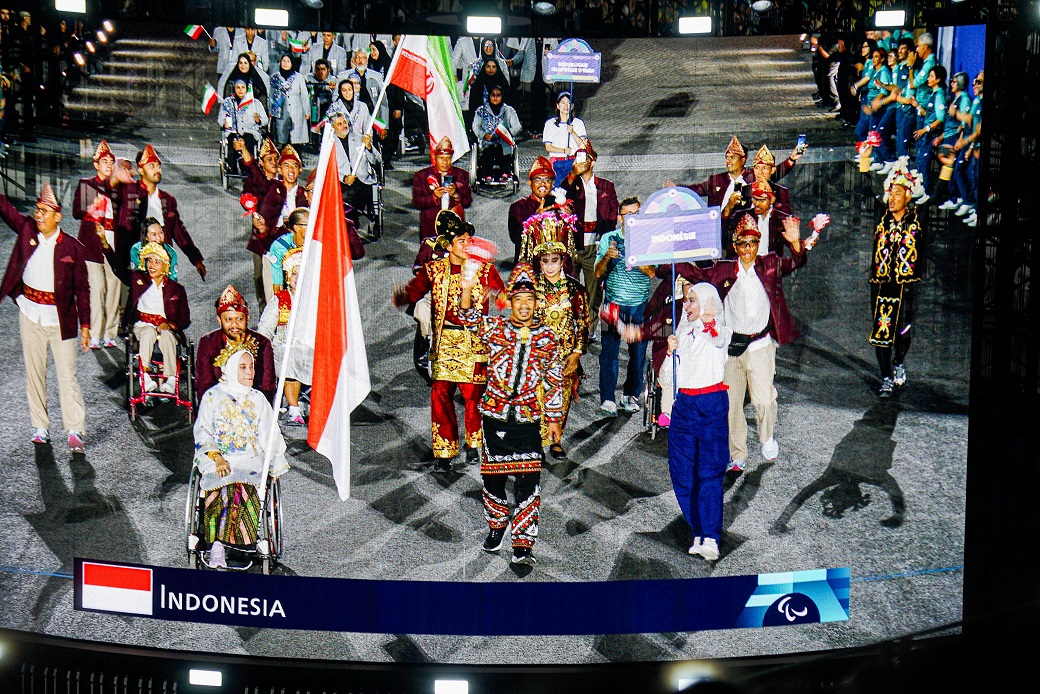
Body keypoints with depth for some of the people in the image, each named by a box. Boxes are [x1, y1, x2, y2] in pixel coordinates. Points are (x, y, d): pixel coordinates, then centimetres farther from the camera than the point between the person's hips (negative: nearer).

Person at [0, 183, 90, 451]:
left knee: (67, 376, -4)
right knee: (34, 374, 11)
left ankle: (76, 430, -1)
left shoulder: (73, 248, -6)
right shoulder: (26, 229, 1)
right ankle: (40, 427, 20)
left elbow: (81, 288, -3)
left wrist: (84, 325, -4)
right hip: (30, 316, 3)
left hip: (60, 320, -3)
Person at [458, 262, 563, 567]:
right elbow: (470, 318, -15)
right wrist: (467, 290, -34)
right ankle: (496, 526, 34)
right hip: (495, 413, 1)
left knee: (529, 479, -7)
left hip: (528, 416, 0)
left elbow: (554, 381, 10)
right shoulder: (495, 328, 3)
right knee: (493, 474, 10)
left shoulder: (548, 338, 5)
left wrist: (554, 418, 11)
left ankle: (523, 544, 0)